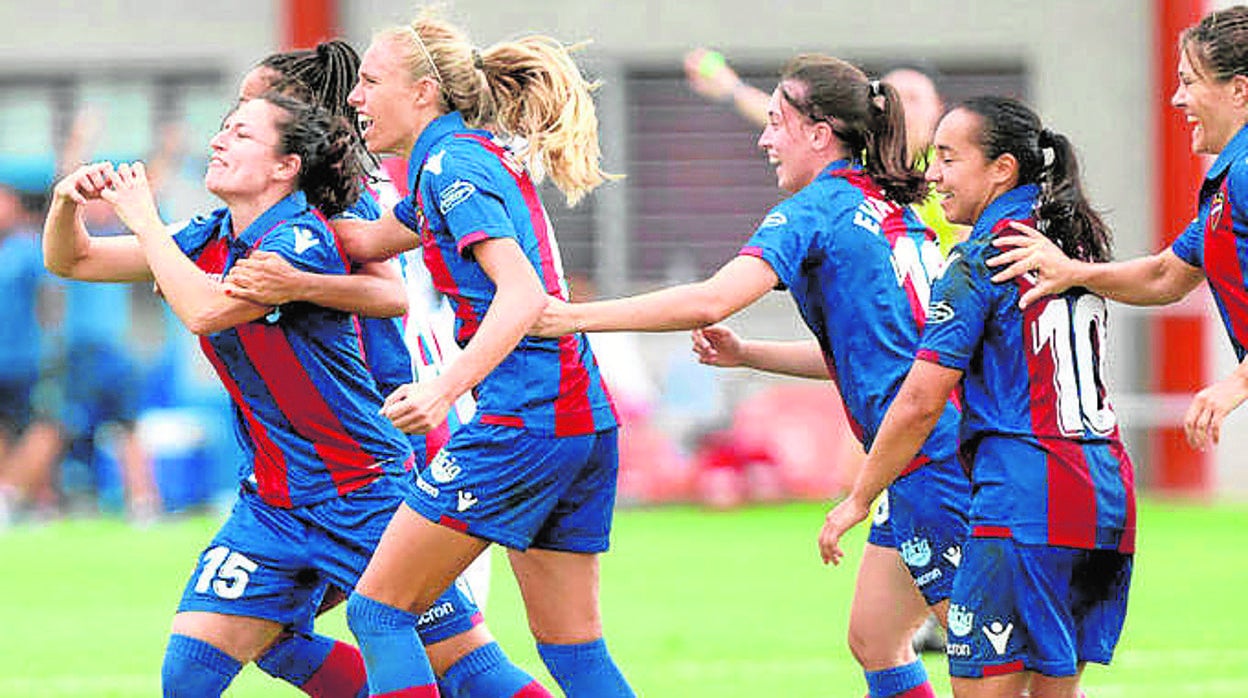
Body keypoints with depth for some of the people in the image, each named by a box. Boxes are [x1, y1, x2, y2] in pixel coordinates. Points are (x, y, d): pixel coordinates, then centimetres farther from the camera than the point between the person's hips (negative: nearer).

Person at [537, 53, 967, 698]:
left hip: (932, 467, -9)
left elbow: (709, 301, -22)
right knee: (872, 638, 15)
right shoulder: (891, 211, 17)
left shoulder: (814, 209, -9)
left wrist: (575, 317, -18)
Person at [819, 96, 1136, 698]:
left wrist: (857, 500, 1)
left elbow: (920, 403, -11)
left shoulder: (982, 258, -8)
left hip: (1026, 500, -8)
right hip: (1108, 491, 8)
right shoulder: (1075, 242, 16)